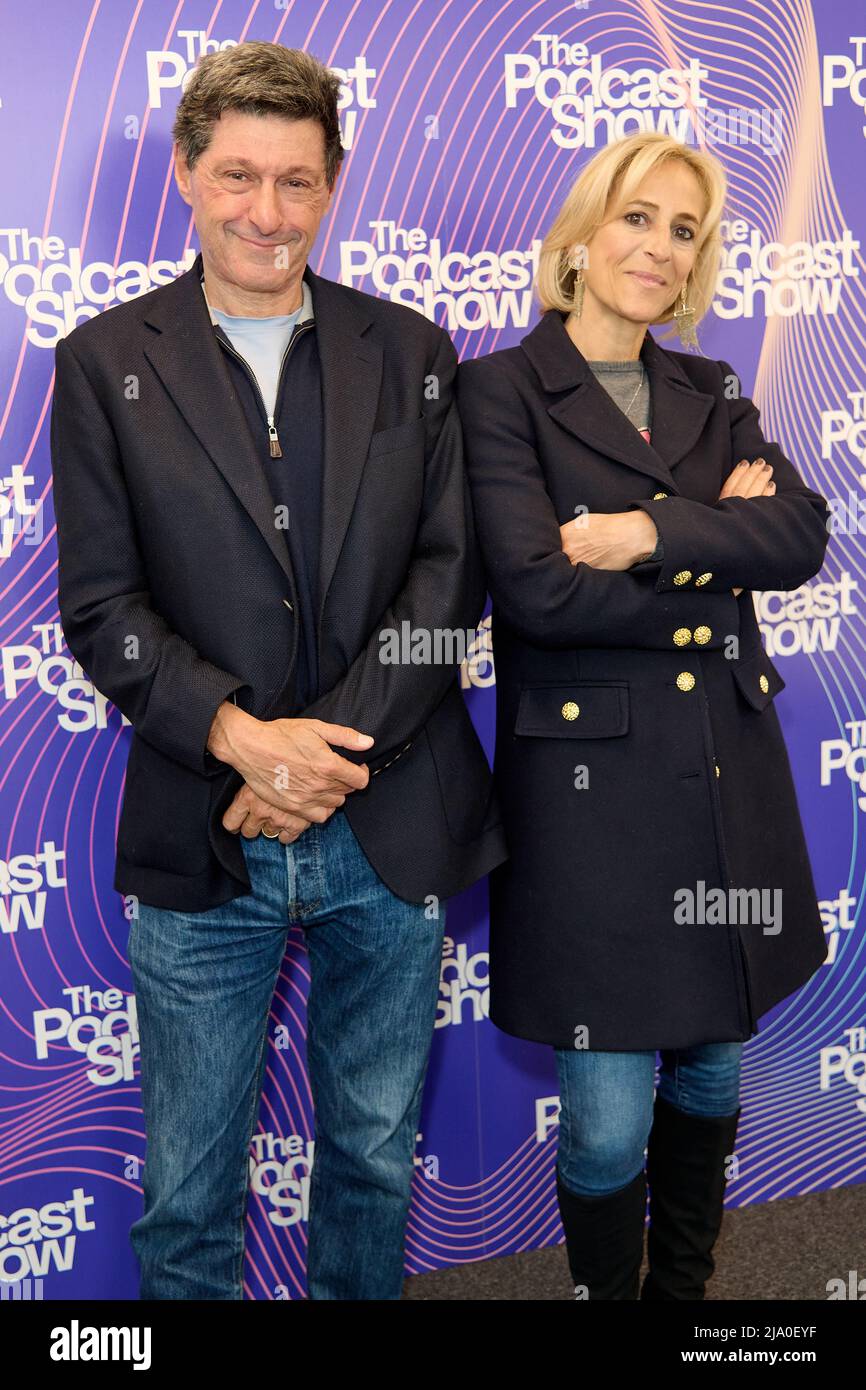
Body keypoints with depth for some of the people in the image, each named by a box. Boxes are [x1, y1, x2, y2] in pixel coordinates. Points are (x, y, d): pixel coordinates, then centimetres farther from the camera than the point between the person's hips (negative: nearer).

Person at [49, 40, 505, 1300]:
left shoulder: (411, 353, 6)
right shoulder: (105, 363, 2)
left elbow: (451, 573, -1)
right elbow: (100, 605, -4)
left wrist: (331, 747, -13)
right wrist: (239, 737, -19)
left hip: (392, 830, 2)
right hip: (201, 845, -1)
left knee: (376, 1159, 18)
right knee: (187, 1191, 11)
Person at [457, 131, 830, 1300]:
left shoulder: (713, 396, 12)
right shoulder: (503, 389, -5)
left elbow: (802, 537, -4)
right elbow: (538, 591, -18)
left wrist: (654, 534, -18)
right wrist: (720, 552, -8)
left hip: (729, 782, 6)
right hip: (593, 791, -5)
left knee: (710, 1073, 19)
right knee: (609, 1122, 1)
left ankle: (688, 1287, 41)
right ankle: (609, 1292, 29)